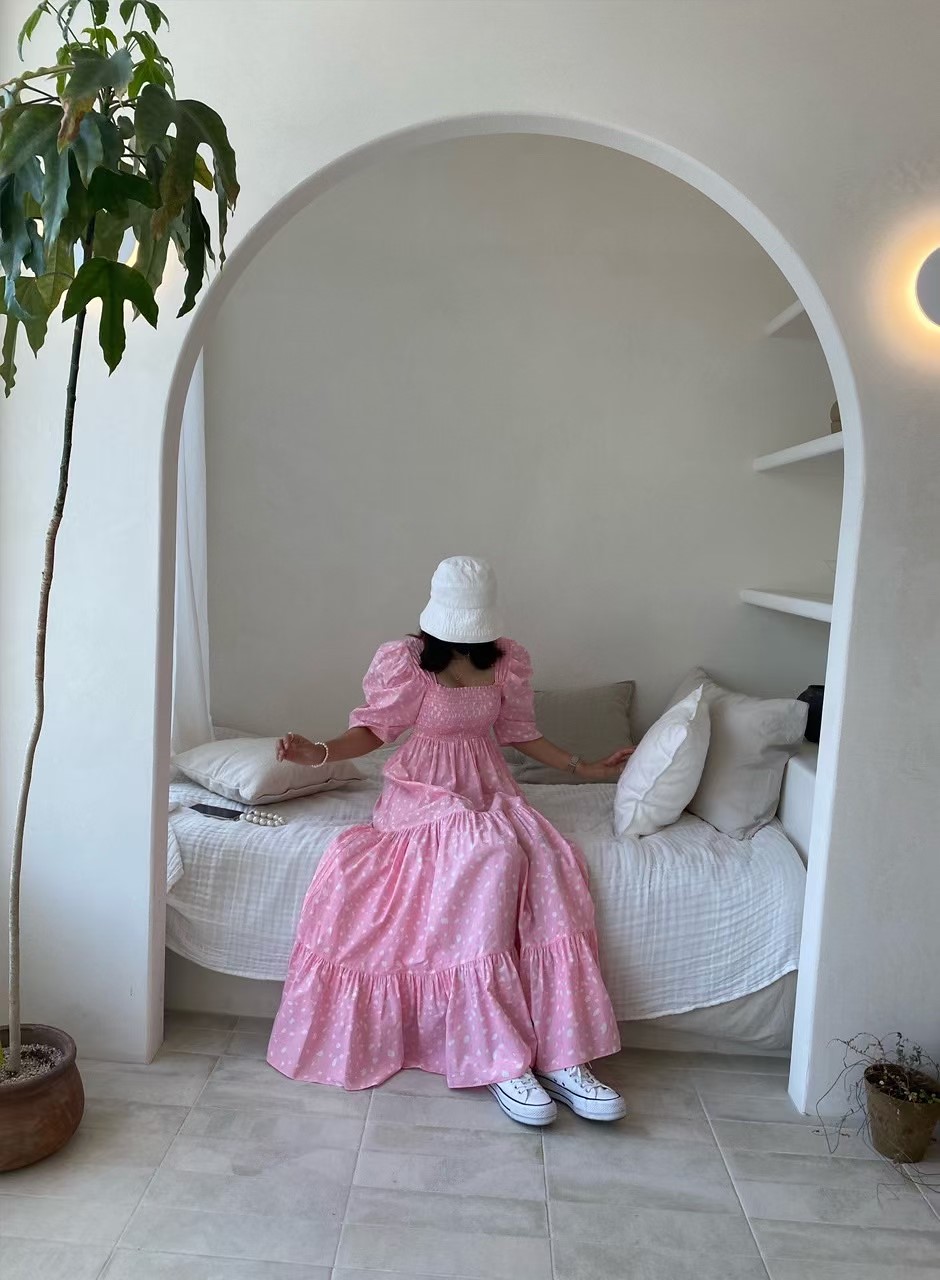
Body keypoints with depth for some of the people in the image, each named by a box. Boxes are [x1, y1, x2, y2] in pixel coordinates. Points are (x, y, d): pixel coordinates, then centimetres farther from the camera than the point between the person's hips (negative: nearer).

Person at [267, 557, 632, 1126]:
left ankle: (562, 1057, -27)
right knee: (489, 855, -34)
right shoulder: (404, 659, -6)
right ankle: (502, 1061, -30)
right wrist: (318, 752, -17)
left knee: (548, 864, -28)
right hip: (427, 789, -3)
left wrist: (587, 769, 18)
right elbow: (376, 727, 1)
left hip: (490, 787, 4)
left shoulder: (510, 661, 3)